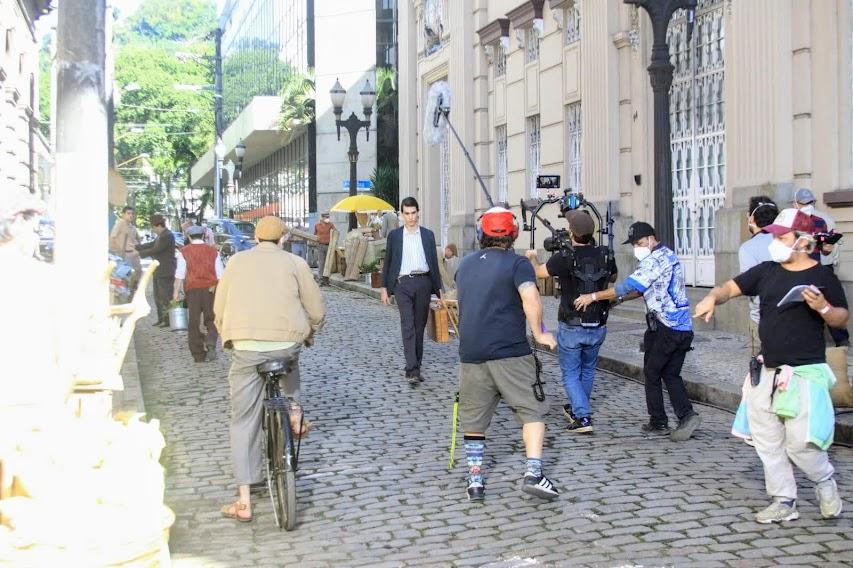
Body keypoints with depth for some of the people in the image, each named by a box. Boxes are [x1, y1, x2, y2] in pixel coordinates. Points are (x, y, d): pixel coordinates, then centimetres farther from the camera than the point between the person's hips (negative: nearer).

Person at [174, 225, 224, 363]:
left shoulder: (184, 252, 0)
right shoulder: (213, 251, 5)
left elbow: (180, 274, -4)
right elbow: (220, 274, 5)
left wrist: (177, 291, 0)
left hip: (192, 289, -1)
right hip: (211, 288, 1)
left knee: (194, 322, 6)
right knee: (210, 320, 11)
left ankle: (198, 355, 7)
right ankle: (211, 345, -13)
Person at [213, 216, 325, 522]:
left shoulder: (236, 261, 11)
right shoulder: (295, 263, 6)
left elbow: (219, 310, 15)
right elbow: (317, 311, 8)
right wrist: (307, 334, 28)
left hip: (245, 349, 0)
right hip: (286, 344, 0)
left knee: (243, 422, 7)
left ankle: (244, 502, 5)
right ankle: (295, 410, 25)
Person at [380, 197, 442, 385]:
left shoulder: (428, 235, 10)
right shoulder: (394, 235, 7)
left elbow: (434, 261, 12)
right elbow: (388, 262, 9)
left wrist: (438, 288, 8)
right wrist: (384, 288, 4)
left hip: (423, 282, 2)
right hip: (403, 283, -2)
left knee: (419, 326, 6)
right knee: (408, 326, -12)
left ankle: (415, 367, 15)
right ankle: (412, 370, -18)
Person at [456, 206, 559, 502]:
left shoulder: (465, 264, 14)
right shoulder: (517, 263, -4)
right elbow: (529, 297, -20)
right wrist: (539, 333, -10)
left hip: (470, 353, 5)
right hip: (509, 352, -4)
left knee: (473, 419, 13)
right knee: (532, 411, 3)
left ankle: (475, 480, 13)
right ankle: (533, 473, -8)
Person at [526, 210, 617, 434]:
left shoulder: (564, 258, -17)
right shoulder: (605, 256, -5)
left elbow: (539, 272, 2)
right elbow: (613, 278, 17)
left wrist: (532, 257, 24)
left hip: (571, 327, -4)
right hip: (597, 327, 4)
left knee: (571, 374, 6)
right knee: (588, 370, 22)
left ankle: (583, 417, -7)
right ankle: (576, 409, 39)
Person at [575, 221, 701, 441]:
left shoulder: (655, 260, -15)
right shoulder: (668, 256, 17)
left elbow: (630, 286, -20)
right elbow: (644, 289, 24)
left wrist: (594, 296, -16)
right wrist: (618, 298, 17)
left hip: (665, 327, -9)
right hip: (683, 327, 9)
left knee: (652, 373, 6)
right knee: (671, 374, 12)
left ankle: (658, 422, 13)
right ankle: (687, 415, -3)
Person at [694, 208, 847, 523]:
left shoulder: (822, 276, -4)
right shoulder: (767, 272, 7)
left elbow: (842, 319, 1)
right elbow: (732, 287, 5)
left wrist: (823, 308, -20)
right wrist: (713, 297, -17)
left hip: (804, 373, -5)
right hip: (767, 372, 5)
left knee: (799, 442, -9)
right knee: (767, 442, 8)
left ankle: (825, 482, 20)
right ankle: (784, 501, 19)